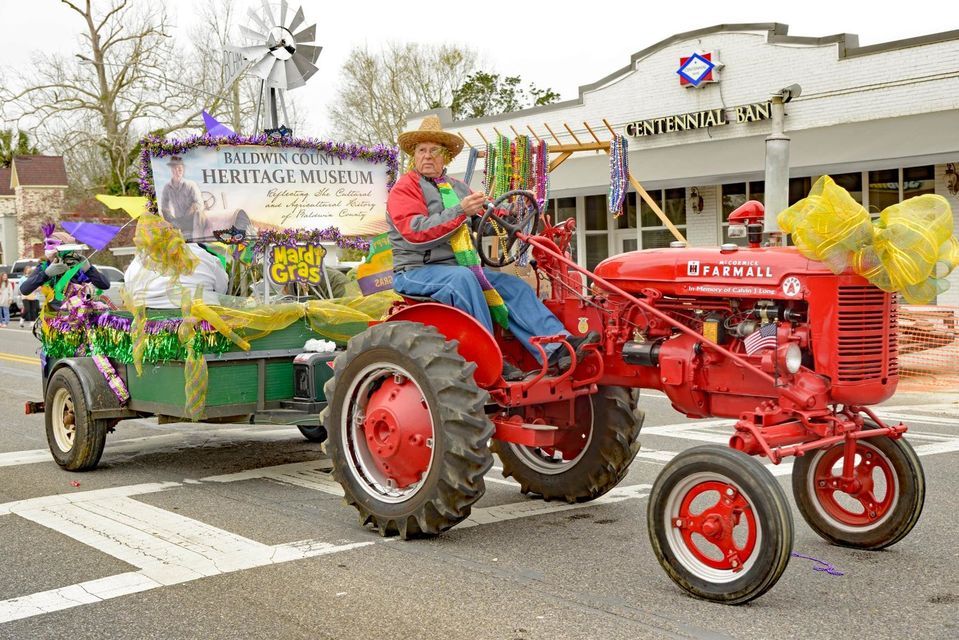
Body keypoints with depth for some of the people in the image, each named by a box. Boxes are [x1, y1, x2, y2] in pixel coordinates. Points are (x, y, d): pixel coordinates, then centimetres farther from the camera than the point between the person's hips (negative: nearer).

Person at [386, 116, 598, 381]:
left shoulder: (456, 187, 20)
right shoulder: (404, 188, -3)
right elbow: (414, 231, -19)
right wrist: (460, 211, -25)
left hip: (460, 270, 7)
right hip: (416, 272, -7)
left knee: (512, 285, -10)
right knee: (462, 277, -36)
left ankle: (558, 348, -23)